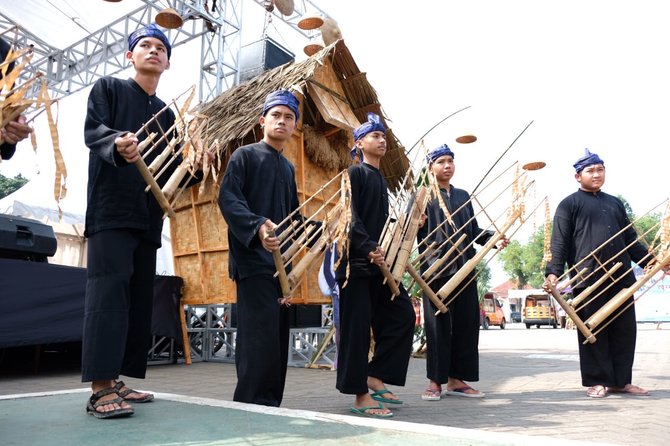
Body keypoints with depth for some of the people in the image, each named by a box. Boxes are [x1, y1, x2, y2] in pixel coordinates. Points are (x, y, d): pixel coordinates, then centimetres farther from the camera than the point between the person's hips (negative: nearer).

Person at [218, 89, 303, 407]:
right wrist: (258, 226, -28)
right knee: (260, 336, -13)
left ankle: (270, 405, 19)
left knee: (277, 338, 9)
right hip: (253, 259, -7)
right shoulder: (245, 155, 2)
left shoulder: (288, 168, 22)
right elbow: (227, 198, -12)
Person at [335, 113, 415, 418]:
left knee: (402, 315, 6)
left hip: (379, 263, 9)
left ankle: (373, 375, 15)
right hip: (356, 262, -9)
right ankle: (360, 396, 5)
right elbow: (350, 216, -15)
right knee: (357, 327, -4)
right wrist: (368, 249, -22)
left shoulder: (380, 179, 21)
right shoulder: (355, 173, -4)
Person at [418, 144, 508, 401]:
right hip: (436, 268, -5)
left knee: (467, 324, 6)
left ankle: (456, 379, 18)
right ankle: (435, 381, 9)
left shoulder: (463, 196, 20)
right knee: (437, 325, -2)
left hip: (465, 268, 5)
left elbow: (474, 230, 20)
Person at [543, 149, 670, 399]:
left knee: (625, 330, 7)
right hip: (588, 279, -6)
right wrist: (554, 272, -16)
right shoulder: (569, 205, 3)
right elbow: (559, 243, -5)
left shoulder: (615, 203, 21)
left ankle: (621, 381, 19)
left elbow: (631, 239, 24)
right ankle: (597, 382, 10)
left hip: (621, 277, 6)